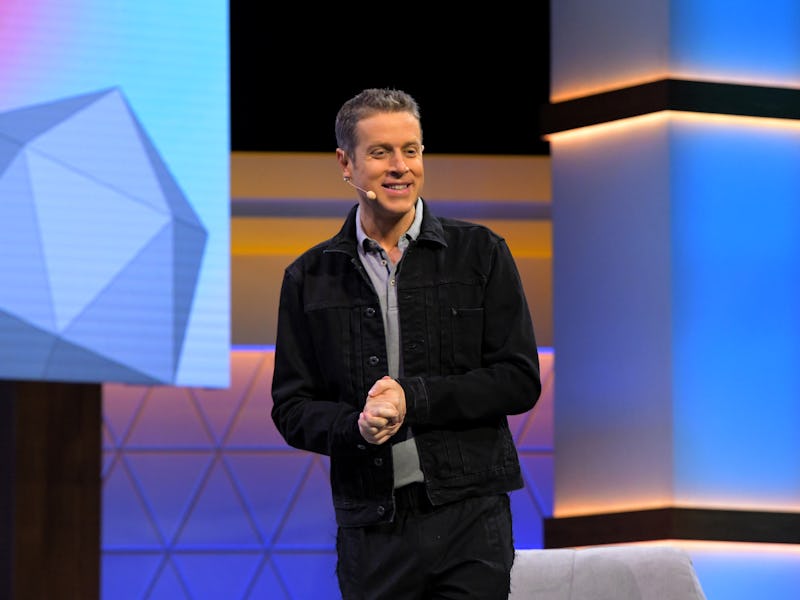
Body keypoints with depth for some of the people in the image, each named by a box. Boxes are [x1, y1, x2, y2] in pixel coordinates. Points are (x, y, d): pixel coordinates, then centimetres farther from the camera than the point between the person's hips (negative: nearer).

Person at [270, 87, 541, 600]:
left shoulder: (480, 254, 4)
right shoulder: (310, 278, 9)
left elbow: (520, 380, -1)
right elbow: (292, 408, 8)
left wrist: (414, 398, -12)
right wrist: (355, 425, -13)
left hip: (468, 518, -1)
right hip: (370, 527, 1)